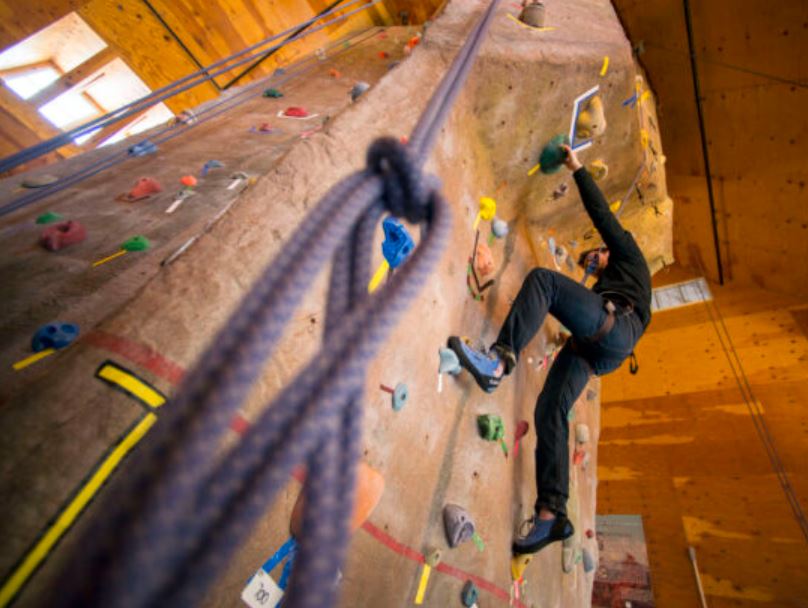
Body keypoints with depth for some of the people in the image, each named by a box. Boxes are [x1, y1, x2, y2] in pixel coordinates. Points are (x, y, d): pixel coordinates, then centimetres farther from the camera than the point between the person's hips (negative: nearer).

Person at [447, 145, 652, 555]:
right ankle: (550, 514, -18)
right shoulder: (600, 289, 45)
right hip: (593, 350, 7)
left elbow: (601, 214, 24)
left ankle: (500, 361, -42)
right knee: (549, 412, -12)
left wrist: (578, 169, 29)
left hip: (617, 327, -7)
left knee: (542, 278, -23)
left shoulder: (629, 257, 29)